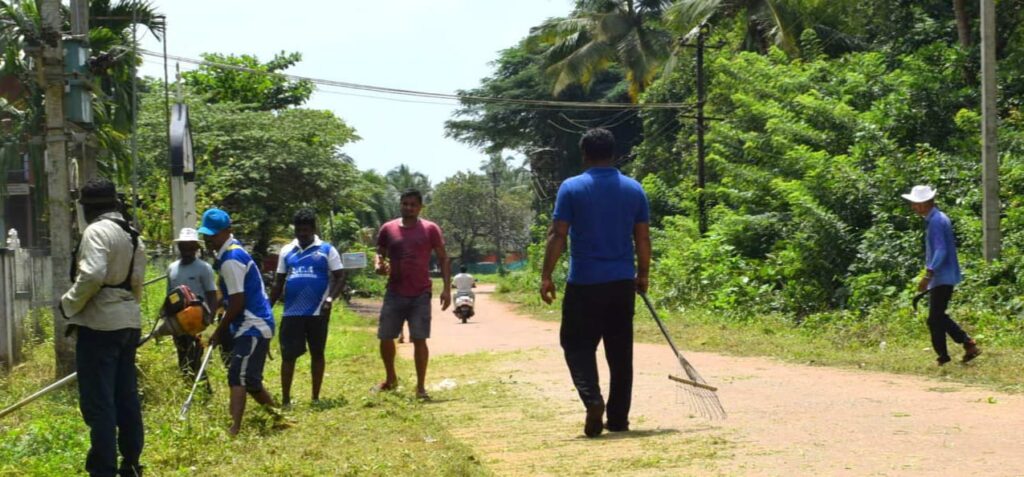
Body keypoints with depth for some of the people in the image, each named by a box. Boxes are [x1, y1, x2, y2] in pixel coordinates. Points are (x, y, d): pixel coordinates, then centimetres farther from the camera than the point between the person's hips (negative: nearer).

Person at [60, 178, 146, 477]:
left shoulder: (97, 231, -12)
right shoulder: (132, 235, 16)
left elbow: (92, 276, -23)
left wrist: (69, 305, -10)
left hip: (100, 323, -9)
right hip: (128, 322, 9)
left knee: (98, 403, -7)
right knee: (126, 398, 13)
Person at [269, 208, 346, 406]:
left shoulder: (327, 250, -1)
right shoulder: (287, 251, 9)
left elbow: (340, 278, -4)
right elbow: (278, 282, 14)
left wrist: (330, 299, -20)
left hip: (317, 312, -2)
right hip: (292, 312, 2)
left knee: (317, 353, 8)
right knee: (288, 355, -1)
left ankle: (316, 398, 17)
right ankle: (285, 399, 3)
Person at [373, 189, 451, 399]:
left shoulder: (430, 229, -1)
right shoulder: (388, 229, 4)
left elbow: (443, 259, 2)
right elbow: (379, 254, 15)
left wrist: (446, 288, -6)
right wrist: (379, 265, -10)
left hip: (420, 295, -2)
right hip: (394, 294, 3)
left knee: (419, 340, -4)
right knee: (385, 338, 6)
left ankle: (420, 387, 3)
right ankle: (390, 379, 28)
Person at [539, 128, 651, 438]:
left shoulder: (571, 188, -6)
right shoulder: (634, 189, 4)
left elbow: (557, 235, -8)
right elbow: (643, 238, 7)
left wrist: (547, 276, -4)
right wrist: (643, 274, 18)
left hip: (584, 283, -3)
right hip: (622, 283, 3)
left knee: (577, 344, 6)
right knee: (620, 351, 10)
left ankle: (592, 399, -17)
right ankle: (618, 417, 13)